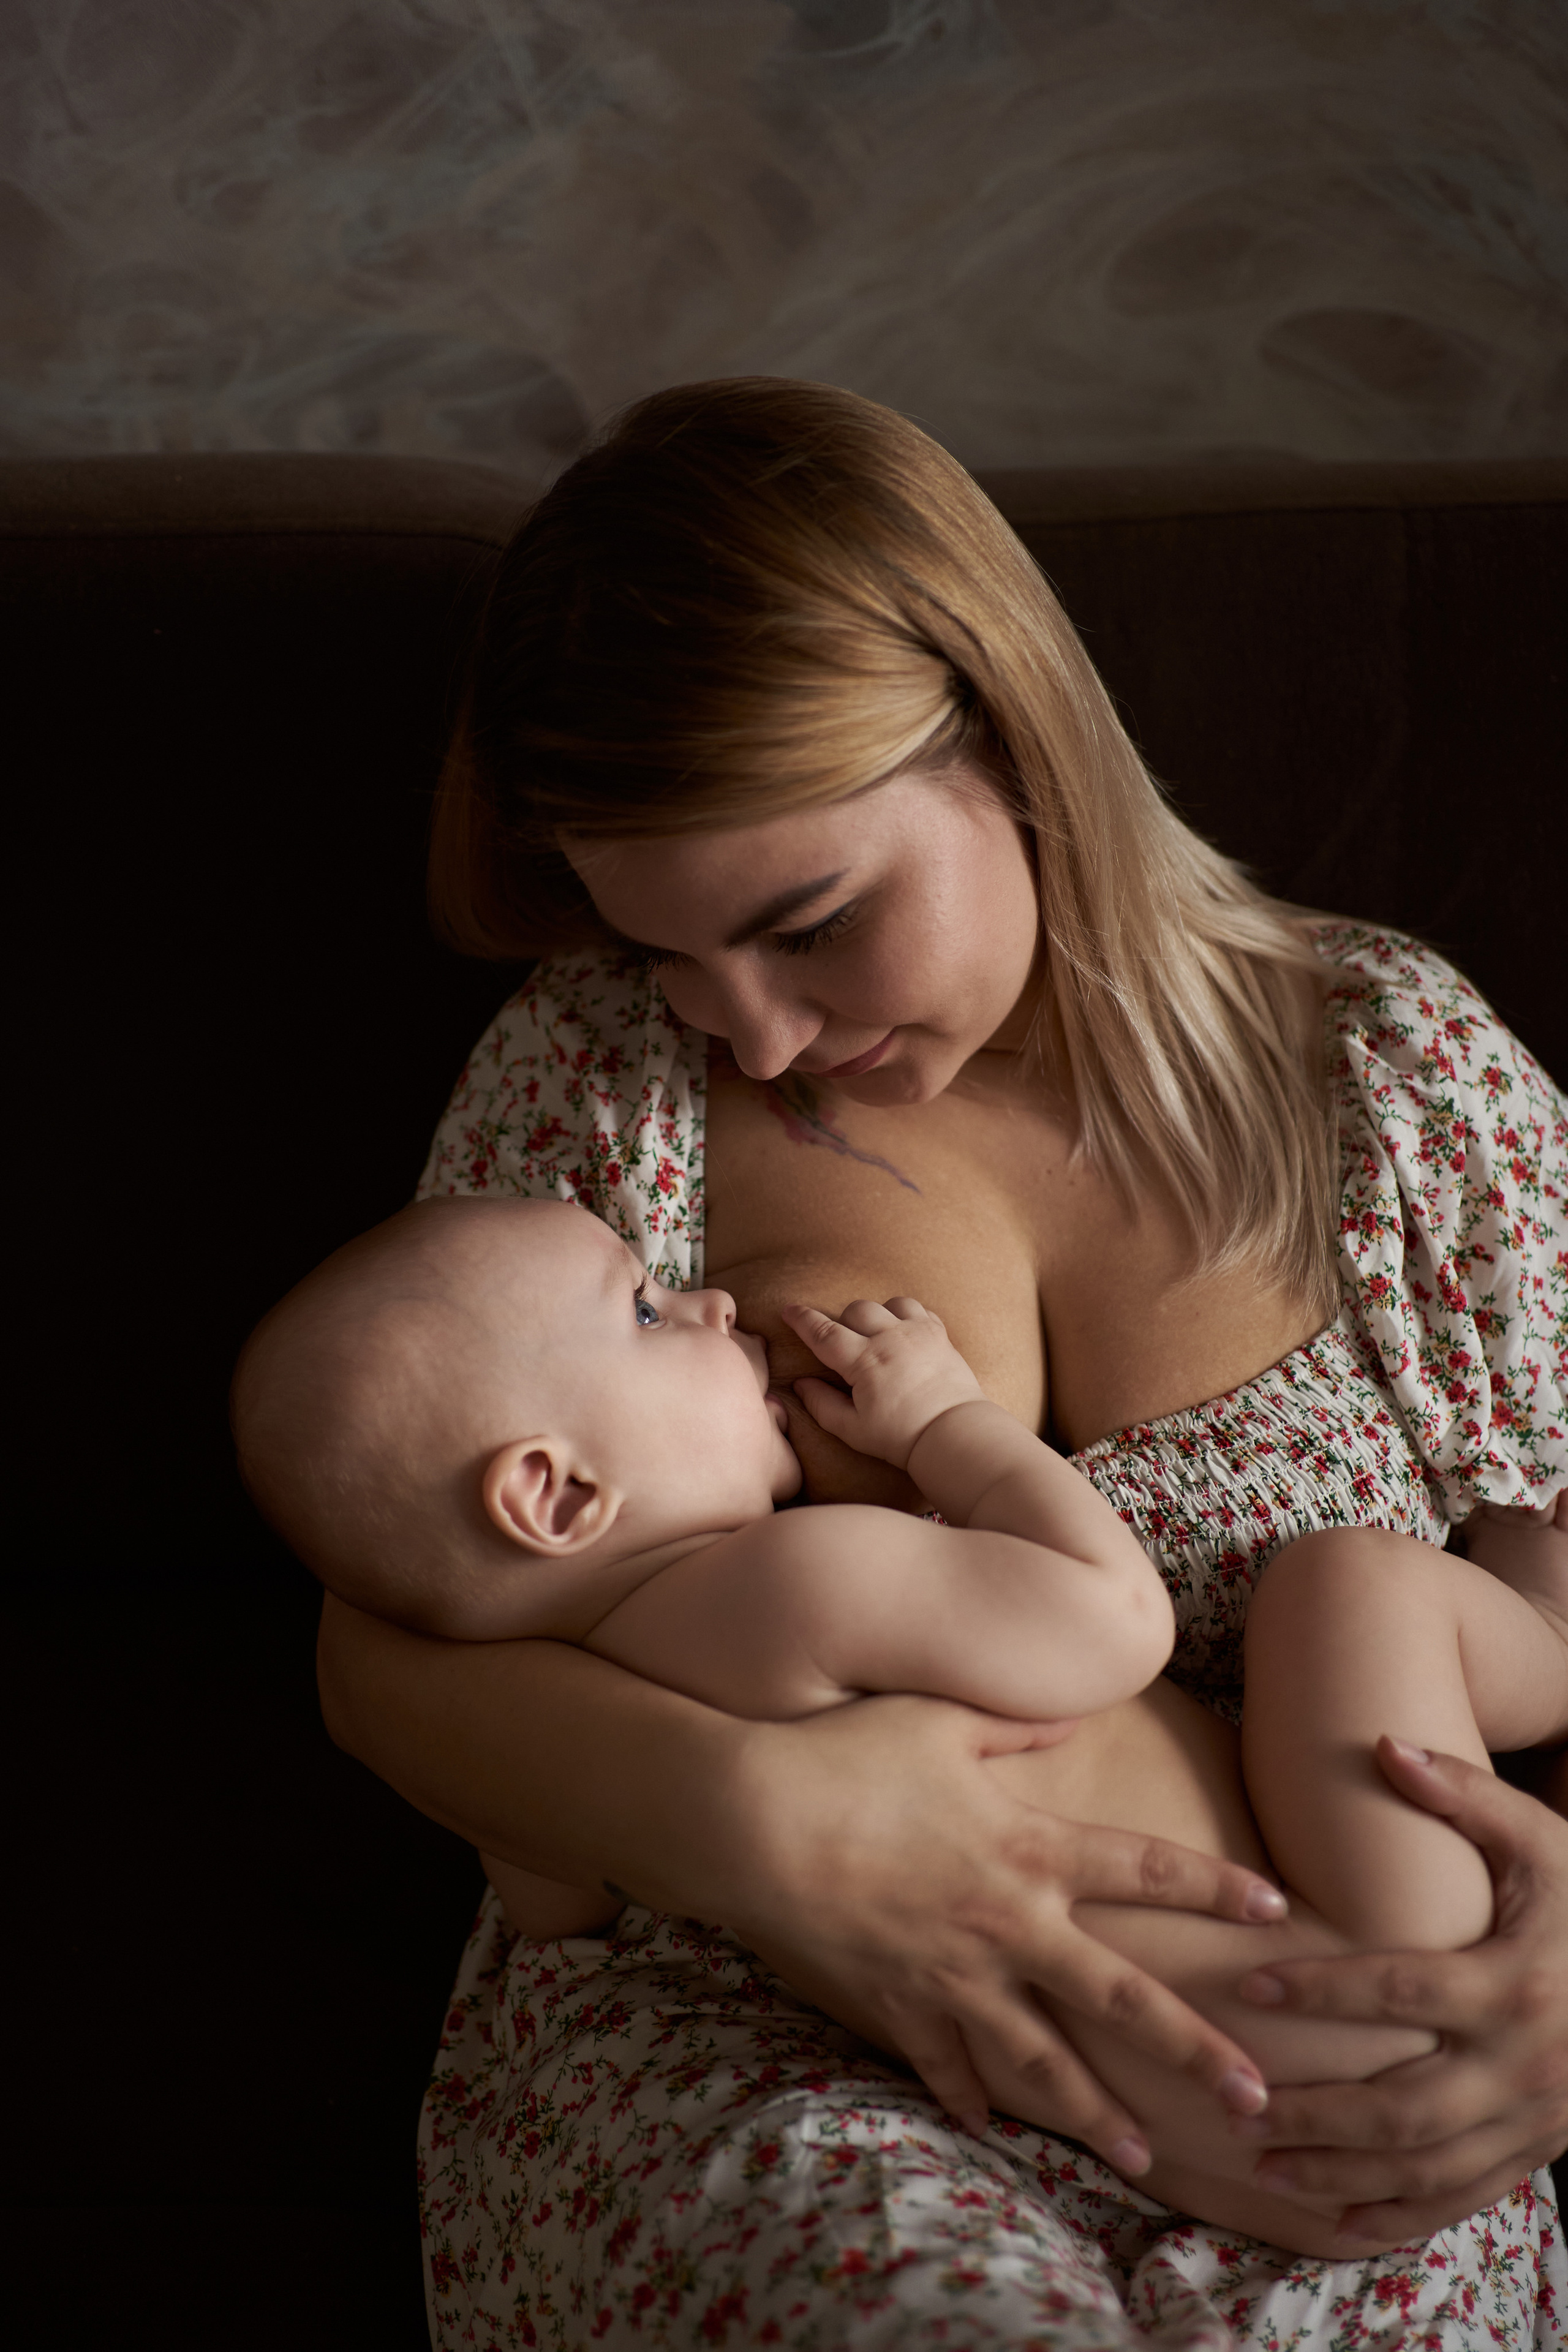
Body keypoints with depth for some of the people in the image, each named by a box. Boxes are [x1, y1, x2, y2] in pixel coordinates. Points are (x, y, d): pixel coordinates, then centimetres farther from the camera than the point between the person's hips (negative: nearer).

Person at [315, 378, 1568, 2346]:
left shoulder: (1392, 1060, 3)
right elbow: (388, 1640, -2)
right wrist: (745, 1814, -24)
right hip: (721, 2058, 0)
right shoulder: (591, 1074, 1)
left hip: (1319, 2138, 1)